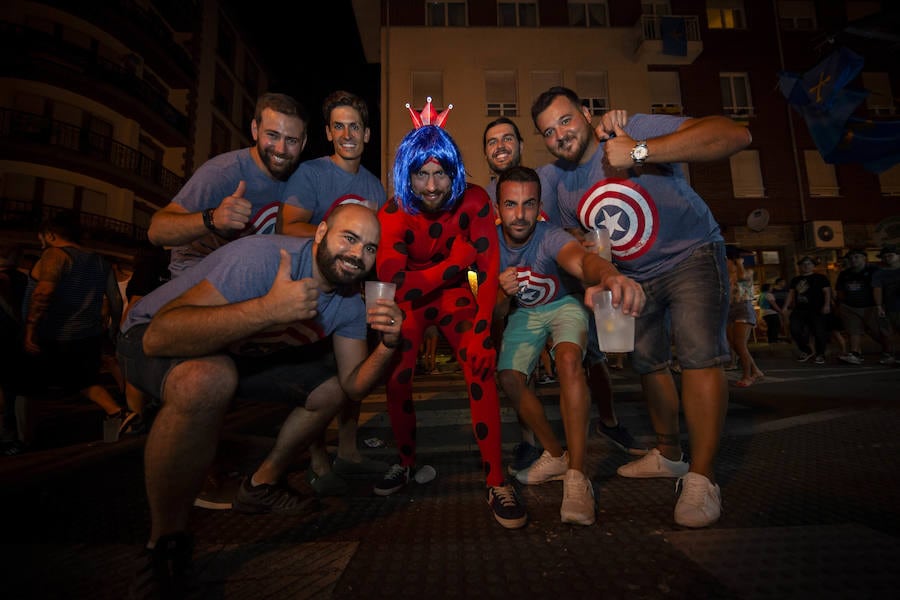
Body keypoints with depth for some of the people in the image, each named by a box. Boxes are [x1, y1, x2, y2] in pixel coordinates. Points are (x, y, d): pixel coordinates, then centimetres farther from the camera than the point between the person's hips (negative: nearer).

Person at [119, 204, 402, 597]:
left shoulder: (350, 303, -10)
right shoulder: (261, 258, -34)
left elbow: (352, 386, -7)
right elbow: (160, 335, -41)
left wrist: (388, 345, -26)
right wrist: (267, 309, -53)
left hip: (243, 350, 7)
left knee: (329, 392, -1)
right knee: (208, 379, -39)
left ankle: (262, 486, 20)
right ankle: (164, 543, -15)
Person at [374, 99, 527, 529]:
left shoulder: (473, 201, -18)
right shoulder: (393, 214, -18)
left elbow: (488, 270, -21)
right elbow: (394, 283, -28)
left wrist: (482, 330, -29)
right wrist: (454, 261, -30)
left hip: (455, 295, 0)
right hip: (410, 301, 1)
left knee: (481, 369, -20)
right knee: (396, 378, -11)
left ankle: (497, 482, -10)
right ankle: (406, 462, 17)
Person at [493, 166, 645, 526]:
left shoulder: (548, 236, -31)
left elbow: (581, 260, -55)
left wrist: (609, 275, -79)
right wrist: (502, 293, -33)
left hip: (565, 304, -4)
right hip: (524, 311, 4)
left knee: (568, 359, -32)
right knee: (508, 377, -12)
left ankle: (576, 476, -24)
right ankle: (555, 454, 10)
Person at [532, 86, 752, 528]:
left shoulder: (636, 130, -21)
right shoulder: (562, 185, -3)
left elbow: (736, 134, -34)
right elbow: (581, 242, 11)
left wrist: (641, 151, -42)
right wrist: (594, 280, -8)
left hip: (691, 256, -6)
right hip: (635, 277, 6)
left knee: (699, 354, -20)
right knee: (647, 363, 11)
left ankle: (701, 478, -8)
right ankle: (668, 455, 29)